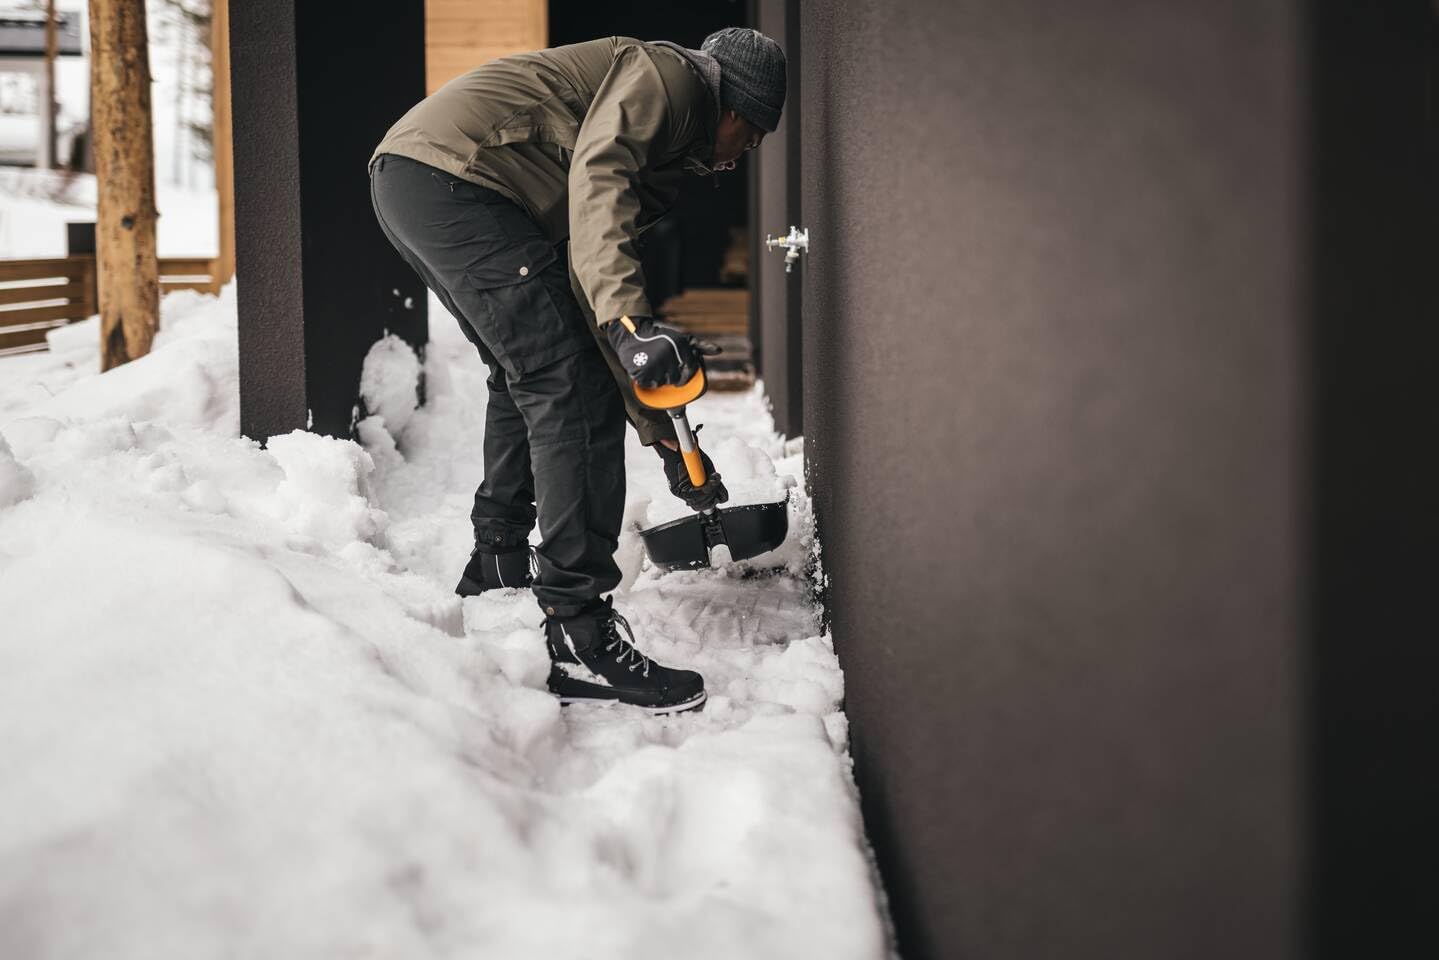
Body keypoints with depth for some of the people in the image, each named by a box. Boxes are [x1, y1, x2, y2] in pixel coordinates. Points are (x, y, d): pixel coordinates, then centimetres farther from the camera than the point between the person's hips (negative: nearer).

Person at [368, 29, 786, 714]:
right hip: (451, 172, -11)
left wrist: (661, 434, 25)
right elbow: (596, 174, -17)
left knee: (528, 377, 26)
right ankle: (579, 640, -12)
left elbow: (589, 288, 27)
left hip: (404, 188, 11)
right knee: (572, 390, -11)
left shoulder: (662, 164, 29)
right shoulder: (665, 73, 3)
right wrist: (628, 318, -29)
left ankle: (495, 575, 37)